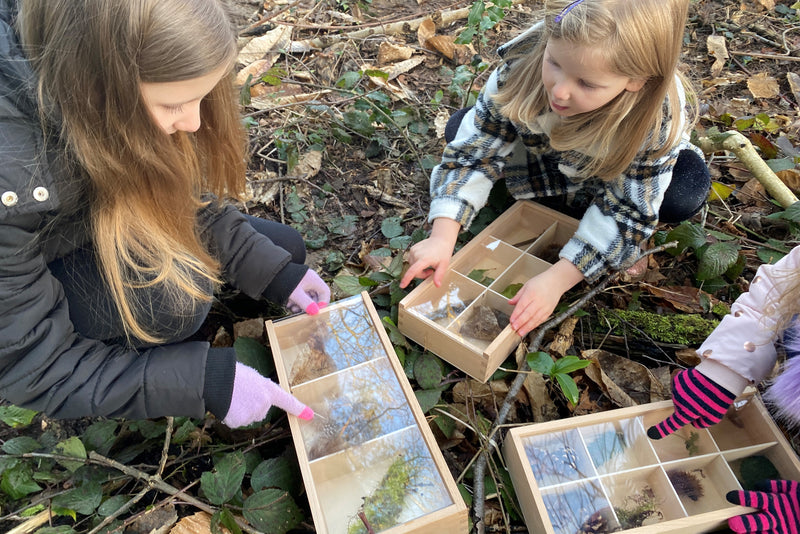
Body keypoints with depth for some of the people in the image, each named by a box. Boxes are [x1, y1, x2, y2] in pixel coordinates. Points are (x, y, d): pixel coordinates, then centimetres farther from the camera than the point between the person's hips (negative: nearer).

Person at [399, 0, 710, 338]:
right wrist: (442, 238, -41)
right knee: (464, 131, -19)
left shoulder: (658, 120, -39)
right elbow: (472, 155, -30)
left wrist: (556, 280, -42)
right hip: (540, 147, 3)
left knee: (684, 197, -31)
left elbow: (627, 212, -33)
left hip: (615, 167, -2)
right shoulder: (519, 69, -36)